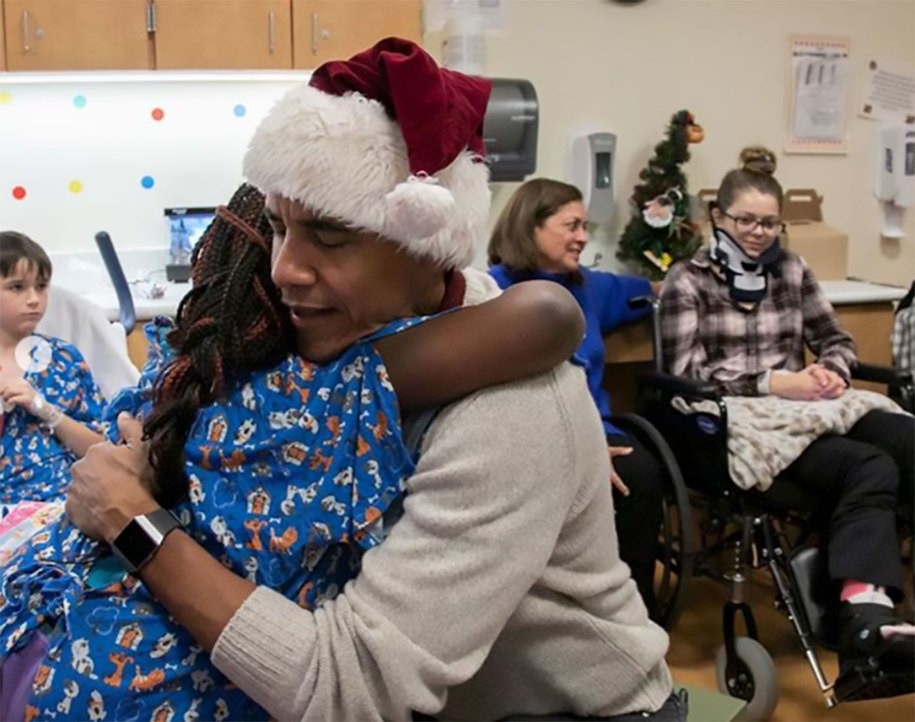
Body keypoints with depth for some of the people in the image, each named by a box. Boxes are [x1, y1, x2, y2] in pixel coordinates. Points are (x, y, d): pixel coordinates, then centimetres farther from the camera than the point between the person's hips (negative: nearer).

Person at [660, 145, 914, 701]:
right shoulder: (688, 281, 6)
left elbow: (838, 340, 24)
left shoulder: (792, 270, 21)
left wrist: (830, 372, -2)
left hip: (807, 407, 5)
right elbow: (686, 374, -4)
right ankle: (866, 621, -50)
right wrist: (772, 383, -14)